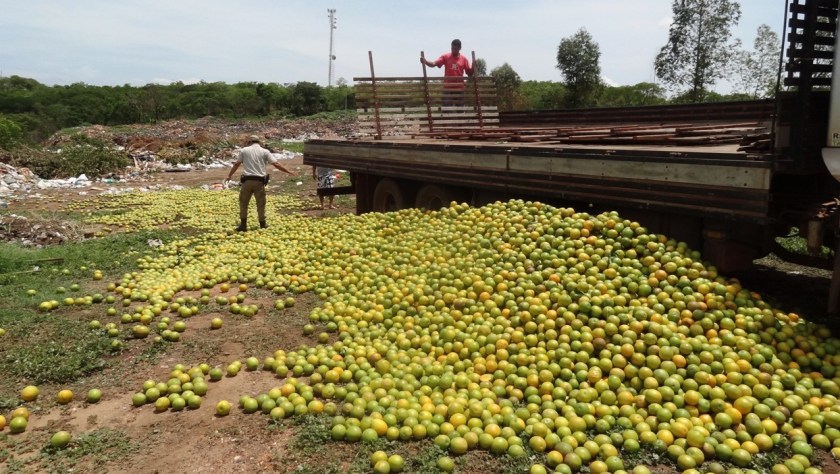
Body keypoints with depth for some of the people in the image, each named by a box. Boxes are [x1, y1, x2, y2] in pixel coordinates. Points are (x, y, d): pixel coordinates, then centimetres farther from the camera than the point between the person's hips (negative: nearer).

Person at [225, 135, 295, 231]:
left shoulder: (244, 150, 7)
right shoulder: (265, 151, 5)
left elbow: (236, 164, 10)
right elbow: (276, 164, -1)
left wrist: (229, 175, 22)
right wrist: (288, 172, 6)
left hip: (247, 180, 0)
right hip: (259, 181, 0)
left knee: (243, 202, 12)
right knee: (261, 203, 11)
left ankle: (243, 224, 11)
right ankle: (262, 224, 19)